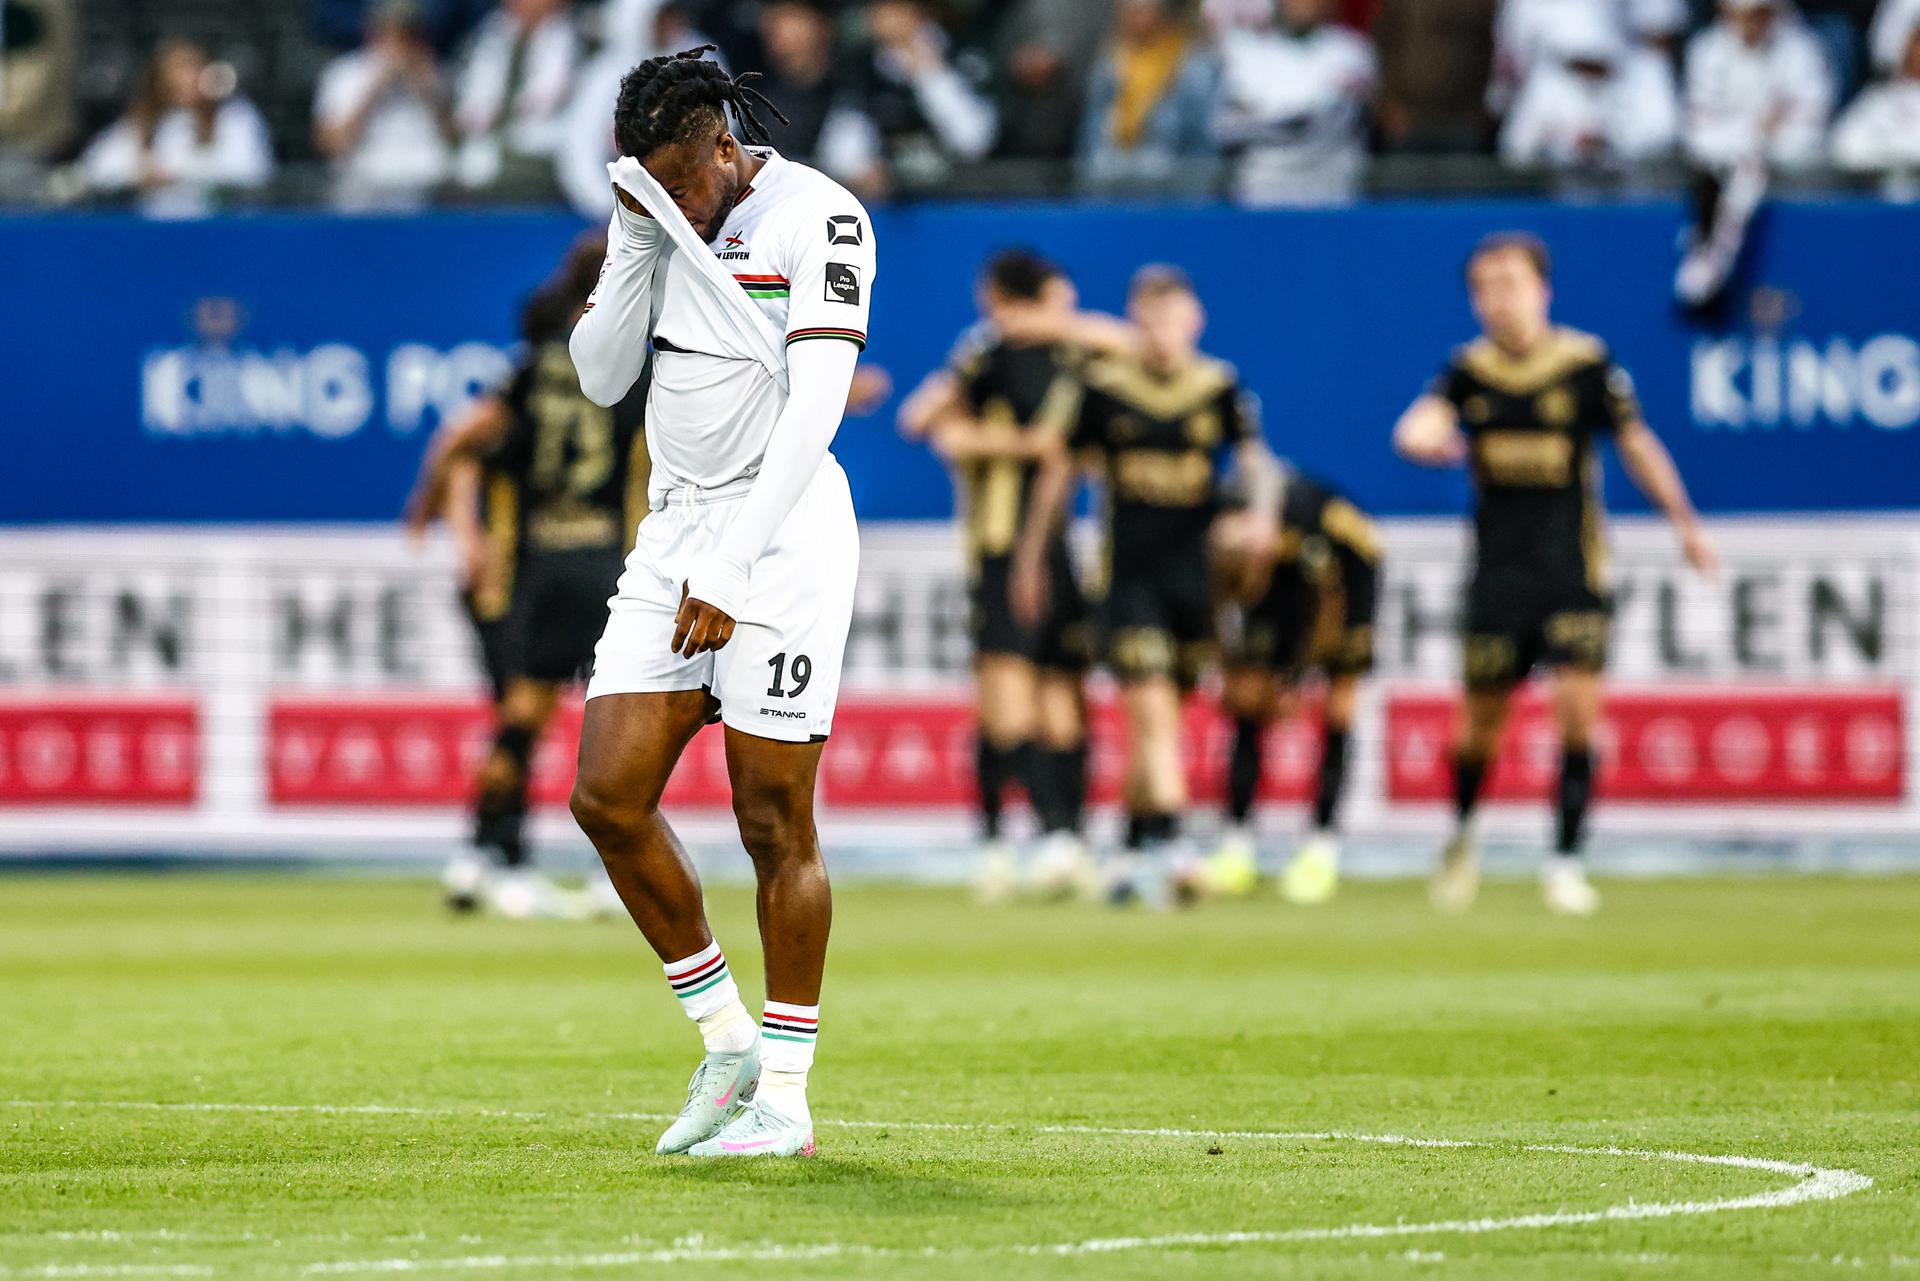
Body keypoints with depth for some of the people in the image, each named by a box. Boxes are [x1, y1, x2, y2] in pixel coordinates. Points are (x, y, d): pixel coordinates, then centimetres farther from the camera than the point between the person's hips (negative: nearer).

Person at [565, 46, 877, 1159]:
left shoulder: (819, 218, -11)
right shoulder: (657, 216, 10)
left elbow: (815, 406, -18)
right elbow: (601, 378, 8)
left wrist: (729, 571, -22)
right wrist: (638, 244, -6)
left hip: (785, 527, -7)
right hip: (676, 526, 7)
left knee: (776, 824, -5)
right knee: (608, 797, -2)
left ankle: (785, 1095, 3)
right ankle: (727, 1043, 12)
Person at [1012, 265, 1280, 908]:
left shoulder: (1220, 387, 2)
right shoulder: (1103, 387, -1)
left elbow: (1257, 460, -1)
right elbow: (1058, 472, 7)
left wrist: (1262, 512, -23)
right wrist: (1030, 559, 10)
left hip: (1197, 569, 2)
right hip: (1130, 574, -2)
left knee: (1158, 720, 10)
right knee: (1152, 712, -15)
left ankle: (1133, 852, 24)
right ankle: (1166, 848, -22)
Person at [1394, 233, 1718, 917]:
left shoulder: (1587, 365, -3)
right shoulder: (1468, 370, 3)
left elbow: (1636, 444, 6)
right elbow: (1419, 426, -11)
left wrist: (1685, 522, 8)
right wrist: (1426, 438, -36)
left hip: (1573, 568, -2)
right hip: (1498, 571, 2)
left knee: (1578, 705, -14)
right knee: (1482, 715, 5)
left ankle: (1566, 860, -5)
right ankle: (1463, 830, 34)